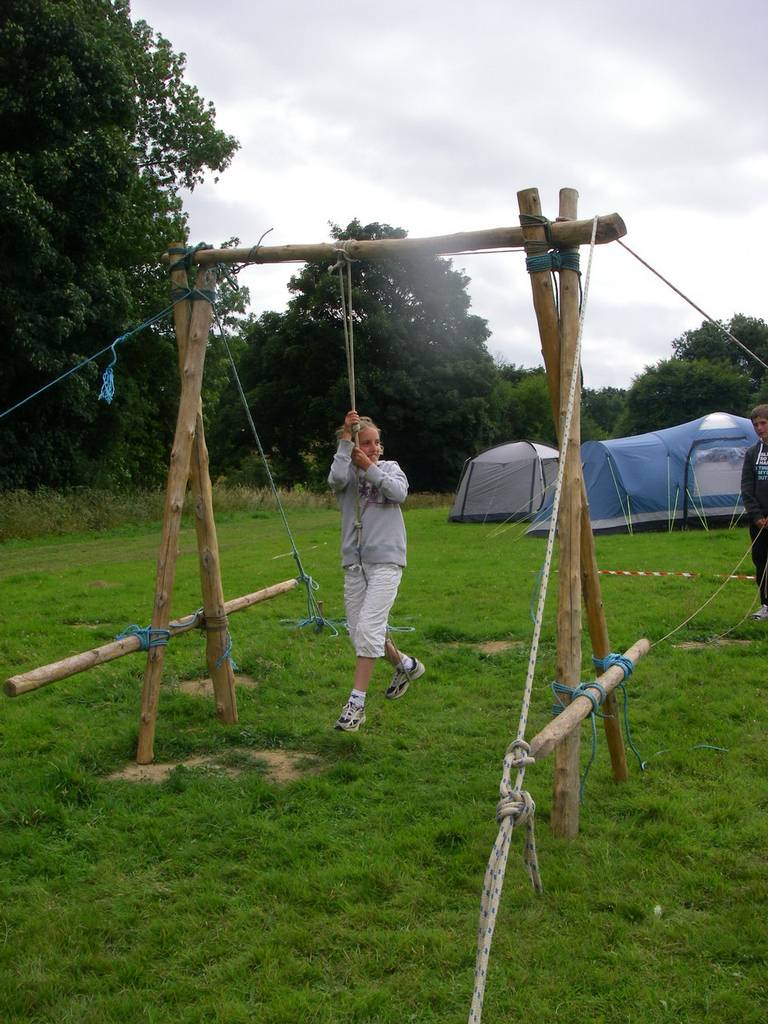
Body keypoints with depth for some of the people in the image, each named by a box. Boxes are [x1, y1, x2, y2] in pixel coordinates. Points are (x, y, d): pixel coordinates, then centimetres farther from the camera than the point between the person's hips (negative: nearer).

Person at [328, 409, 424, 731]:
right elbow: (336, 478, -20)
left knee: (368, 627, -15)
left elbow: (400, 492, -12)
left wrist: (370, 469, -9)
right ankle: (404, 664, 35)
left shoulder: (390, 468, 10)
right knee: (358, 631, 8)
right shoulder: (347, 472, 6)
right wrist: (345, 438, -16)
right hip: (354, 562, 3)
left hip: (386, 560, -3)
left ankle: (356, 703, -10)